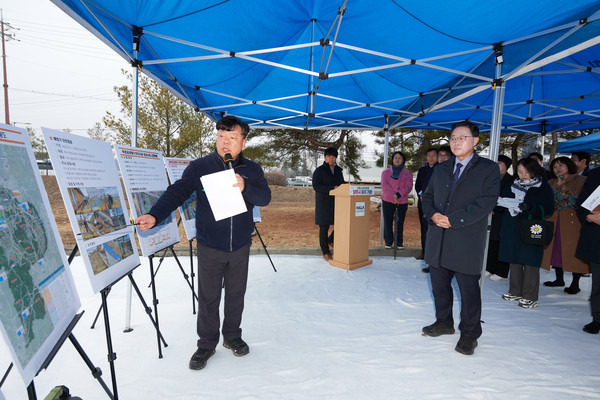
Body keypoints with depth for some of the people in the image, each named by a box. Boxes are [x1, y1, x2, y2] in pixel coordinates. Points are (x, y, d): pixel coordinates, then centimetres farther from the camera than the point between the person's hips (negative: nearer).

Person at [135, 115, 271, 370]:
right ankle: (206, 345, 29)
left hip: (241, 246, 2)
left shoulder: (252, 170, 3)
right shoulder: (199, 167, -4)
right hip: (210, 247, -2)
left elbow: (265, 198, -7)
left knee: (236, 294, 16)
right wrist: (155, 215, -29)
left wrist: (245, 188, -27)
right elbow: (177, 192, -13)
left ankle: (233, 337, 37)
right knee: (208, 298, 7)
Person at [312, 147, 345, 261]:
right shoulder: (319, 171, -4)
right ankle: (326, 253, 10)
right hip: (324, 202, -5)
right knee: (324, 227, -1)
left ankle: (331, 240, 28)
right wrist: (332, 188, -23)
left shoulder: (338, 171, 15)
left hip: (337, 202, 6)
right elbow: (316, 186, -15)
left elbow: (342, 183, 22)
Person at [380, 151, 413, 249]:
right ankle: (388, 242, 9)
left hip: (402, 201, 0)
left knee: (400, 222, 1)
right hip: (387, 201, 0)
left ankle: (399, 243, 11)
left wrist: (398, 195, -16)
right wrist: (393, 196, -14)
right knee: (387, 222, 0)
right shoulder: (386, 172, 11)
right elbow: (384, 185, -2)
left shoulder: (407, 173, 11)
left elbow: (409, 186, -2)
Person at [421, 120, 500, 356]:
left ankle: (469, 334, 25)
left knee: (469, 290, 6)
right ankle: (444, 322, 36)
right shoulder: (441, 169, 14)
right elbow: (427, 196, 14)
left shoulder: (488, 169, -2)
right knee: (439, 285, 16)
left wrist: (452, 220, -19)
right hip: (438, 240, 5)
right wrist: (433, 215, -7)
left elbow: (485, 203, -13)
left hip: (467, 241, -5)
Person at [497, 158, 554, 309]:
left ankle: (530, 297, 10)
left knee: (530, 264, -1)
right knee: (514, 261, 11)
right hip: (512, 230, 4)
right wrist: (502, 202, -9)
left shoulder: (543, 187, -1)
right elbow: (502, 201, 14)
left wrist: (530, 207, -22)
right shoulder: (513, 185, 11)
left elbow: (549, 209, -8)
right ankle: (515, 292, 24)